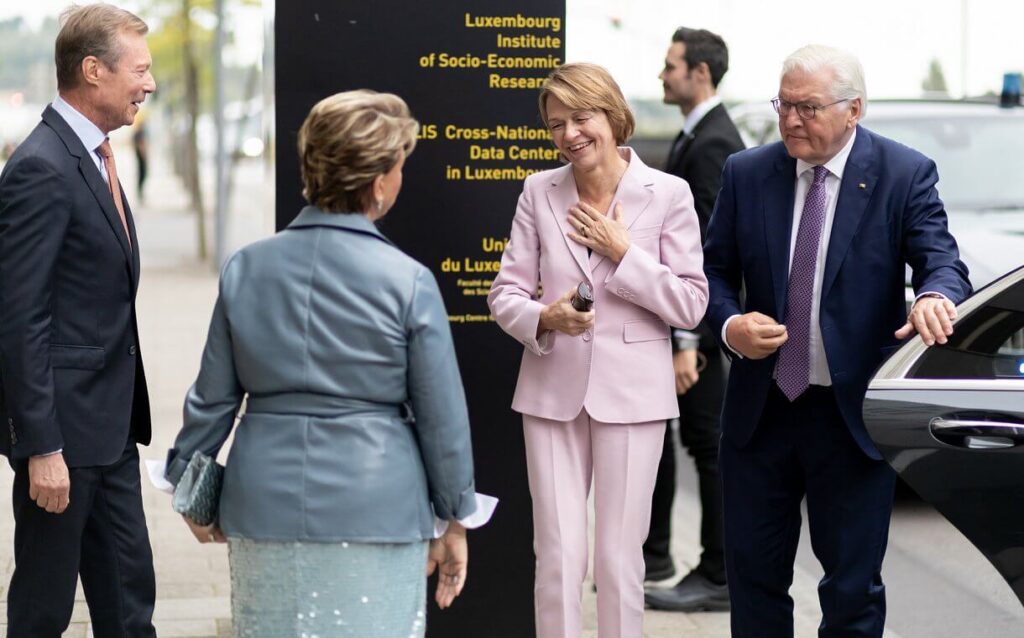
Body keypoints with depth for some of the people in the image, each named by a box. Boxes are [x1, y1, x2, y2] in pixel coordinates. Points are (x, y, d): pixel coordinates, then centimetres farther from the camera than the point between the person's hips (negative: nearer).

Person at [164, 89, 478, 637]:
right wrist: (455, 520, 7)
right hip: (375, 508, -3)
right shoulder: (407, 281, -8)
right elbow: (442, 415, -4)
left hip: (266, 505, 4)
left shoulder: (245, 269, 2)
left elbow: (212, 399, 7)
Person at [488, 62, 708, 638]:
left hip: (631, 392, -2)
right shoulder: (539, 191, 3)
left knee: (619, 558, 4)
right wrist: (545, 318, -17)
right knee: (558, 558, 3)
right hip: (554, 390, 2)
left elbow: (692, 305, -5)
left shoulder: (667, 194, -4)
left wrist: (623, 253, -14)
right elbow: (506, 292, 4)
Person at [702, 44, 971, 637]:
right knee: (753, 572, 13)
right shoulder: (746, 173, 2)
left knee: (853, 587, 7)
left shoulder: (906, 175, -6)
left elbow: (943, 260, -13)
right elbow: (716, 269, 7)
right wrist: (730, 325, -14)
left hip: (854, 414, -3)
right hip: (760, 409, 3)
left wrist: (935, 295, -37)